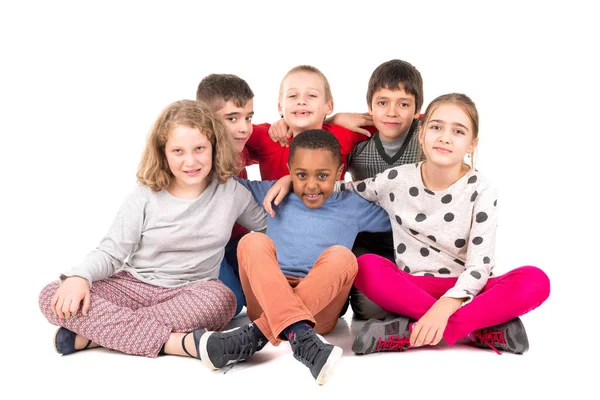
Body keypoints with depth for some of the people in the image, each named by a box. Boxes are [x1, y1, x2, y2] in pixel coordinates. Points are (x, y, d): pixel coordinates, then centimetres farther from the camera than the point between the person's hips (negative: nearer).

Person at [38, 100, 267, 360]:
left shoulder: (231, 192, 3)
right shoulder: (145, 198, -3)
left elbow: (267, 225, 18)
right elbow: (111, 252, -5)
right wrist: (80, 277, -23)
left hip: (189, 295, 0)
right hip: (132, 287, 0)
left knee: (220, 299, -39)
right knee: (52, 298, -26)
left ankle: (94, 334, -31)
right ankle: (174, 342, -39)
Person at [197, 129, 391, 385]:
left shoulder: (353, 207, 15)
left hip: (321, 306, -1)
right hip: (267, 301, 1)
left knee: (341, 256, -28)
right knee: (253, 242, -24)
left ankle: (256, 335, -40)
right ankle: (300, 336, -49)